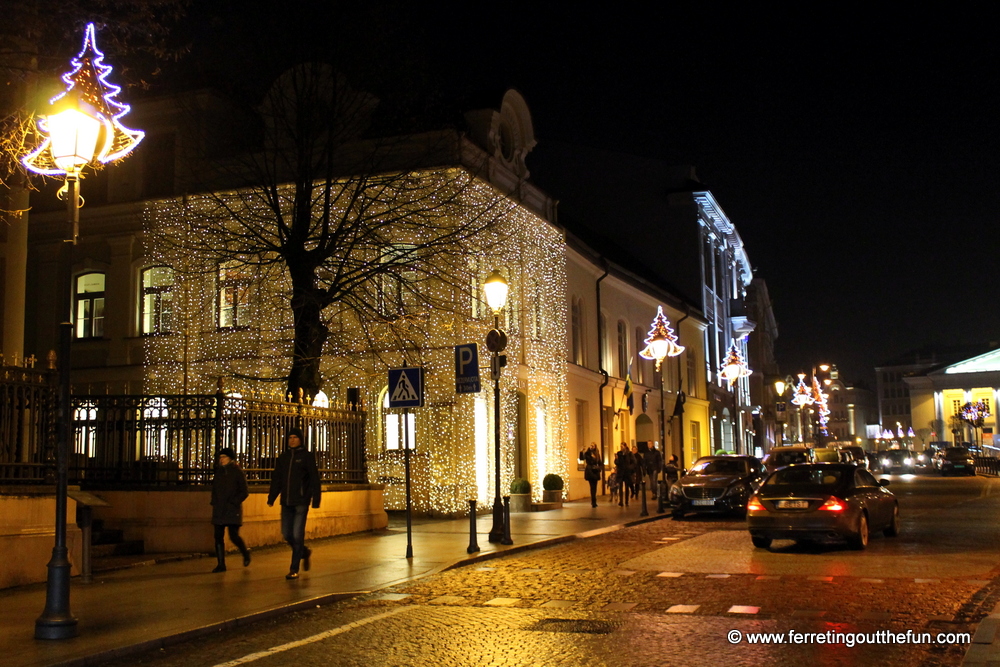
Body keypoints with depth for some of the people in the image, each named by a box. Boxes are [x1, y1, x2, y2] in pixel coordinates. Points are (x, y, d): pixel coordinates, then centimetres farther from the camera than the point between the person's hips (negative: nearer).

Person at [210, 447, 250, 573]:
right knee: (218, 536, 0)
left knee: (234, 535, -9)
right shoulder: (218, 471, 11)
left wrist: (232, 502, -13)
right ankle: (221, 564, 6)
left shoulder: (237, 472, -3)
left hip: (233, 510, -5)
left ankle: (246, 553, 19)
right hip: (219, 510, 5)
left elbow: (244, 492, -4)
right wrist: (214, 503, 8)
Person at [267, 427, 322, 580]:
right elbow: (276, 479, 15)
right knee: (287, 535, 7)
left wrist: (315, 500, -12)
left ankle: (294, 569, 2)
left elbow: (314, 479, -6)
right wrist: (271, 498, 6)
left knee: (297, 535, -5)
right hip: (286, 503, 5)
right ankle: (305, 552, 33)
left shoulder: (307, 456, -2)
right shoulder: (283, 457, 12)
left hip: (301, 502, -5)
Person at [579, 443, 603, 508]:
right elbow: (582, 458, -17)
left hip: (595, 472, 5)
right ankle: (593, 502, -10)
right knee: (592, 487, -10)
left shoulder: (597, 454, 11)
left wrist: (600, 468, 1)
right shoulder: (587, 453, -2)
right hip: (589, 471, -5)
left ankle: (593, 502, 18)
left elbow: (600, 462, 17)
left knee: (594, 487, 9)